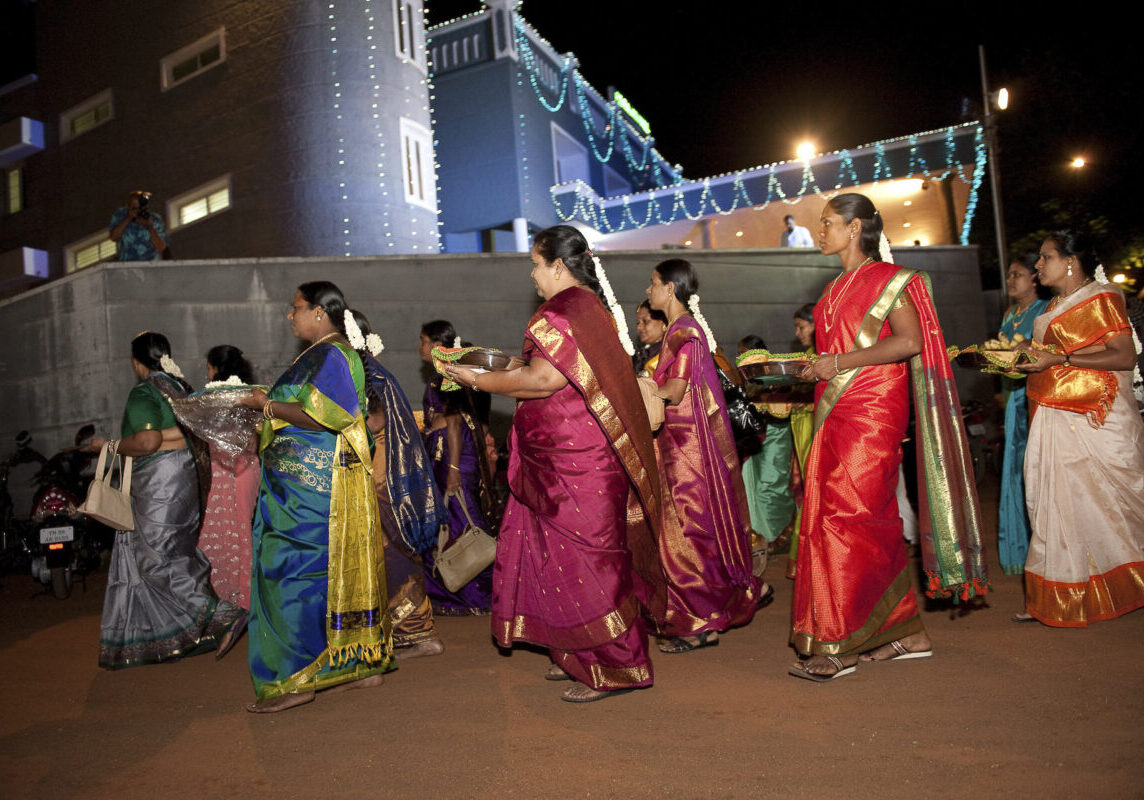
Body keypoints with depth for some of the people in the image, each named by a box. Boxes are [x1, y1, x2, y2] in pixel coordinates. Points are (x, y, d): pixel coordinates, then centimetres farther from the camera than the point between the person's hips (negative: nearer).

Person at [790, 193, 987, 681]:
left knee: (845, 518, -11)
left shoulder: (887, 278, -4)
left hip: (872, 413, -8)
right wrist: (810, 367, 8)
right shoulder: (838, 288, 20)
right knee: (872, 521, 8)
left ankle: (840, 645, -5)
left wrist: (839, 363, -17)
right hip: (837, 416, 8)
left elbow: (910, 341, -16)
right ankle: (906, 632, 17)